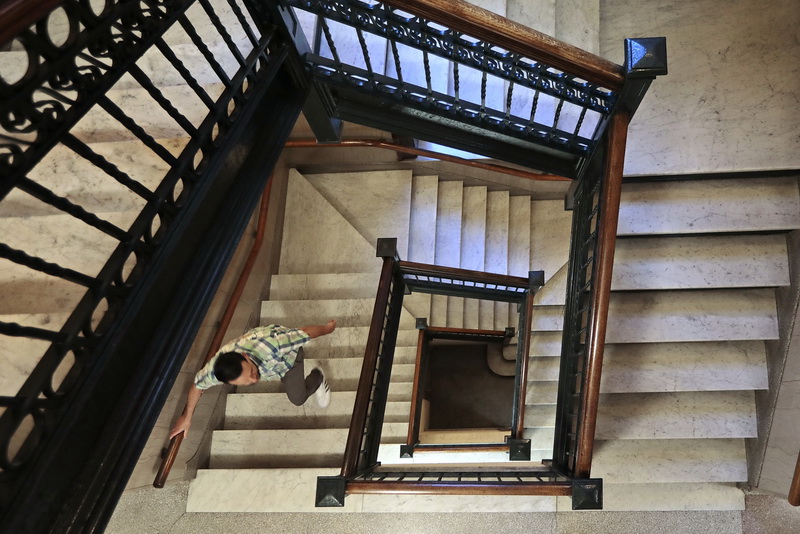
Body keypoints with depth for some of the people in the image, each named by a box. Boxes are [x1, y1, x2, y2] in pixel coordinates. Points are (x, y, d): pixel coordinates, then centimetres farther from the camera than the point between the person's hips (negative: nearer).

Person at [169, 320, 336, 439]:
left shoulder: (269, 345, -53)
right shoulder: (215, 369, -39)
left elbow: (305, 332, -36)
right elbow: (197, 385, -15)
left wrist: (328, 328, -16)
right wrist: (186, 418, 1)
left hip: (287, 353, -3)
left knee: (297, 399, 2)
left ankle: (317, 377, 30)